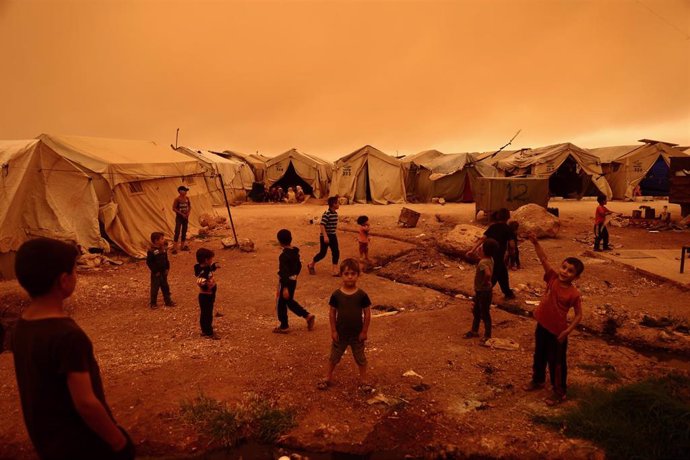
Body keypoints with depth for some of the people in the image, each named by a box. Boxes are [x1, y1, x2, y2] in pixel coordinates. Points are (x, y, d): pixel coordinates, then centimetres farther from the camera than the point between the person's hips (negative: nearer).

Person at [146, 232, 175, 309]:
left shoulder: (164, 249, 2)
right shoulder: (151, 251, -20)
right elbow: (149, 262, -18)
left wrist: (167, 268, 4)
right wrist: (155, 271, -17)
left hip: (163, 272, 7)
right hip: (156, 273, -7)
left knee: (165, 286, 15)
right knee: (155, 288, 3)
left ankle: (168, 301, 26)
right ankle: (153, 303, 16)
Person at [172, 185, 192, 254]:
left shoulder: (187, 198, 3)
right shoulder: (177, 199, -13)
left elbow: (189, 206, 14)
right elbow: (174, 208, -13)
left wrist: (188, 213, -4)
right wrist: (181, 214, -17)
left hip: (185, 217, 6)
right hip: (179, 217, -6)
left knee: (184, 232, 12)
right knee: (177, 232, -10)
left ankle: (183, 246, 22)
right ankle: (174, 248, -9)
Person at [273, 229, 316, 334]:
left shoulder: (283, 256, -24)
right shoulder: (295, 252, 1)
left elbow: (284, 272, -25)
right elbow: (299, 266, 13)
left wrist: (285, 288, -23)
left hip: (286, 282, -8)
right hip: (293, 281, 8)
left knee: (281, 304, 9)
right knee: (290, 301, 23)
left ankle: (284, 327, 20)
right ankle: (307, 315, 18)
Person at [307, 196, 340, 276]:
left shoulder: (335, 213, 7)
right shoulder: (326, 213, -20)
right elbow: (322, 225, -24)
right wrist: (325, 236, -29)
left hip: (333, 236, 8)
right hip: (325, 236, -8)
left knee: (336, 252, 2)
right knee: (322, 253, 2)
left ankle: (335, 270, 7)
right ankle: (311, 264, 24)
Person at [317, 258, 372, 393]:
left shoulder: (362, 295, -12)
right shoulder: (336, 295, -11)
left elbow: (367, 314, -6)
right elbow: (332, 313, -4)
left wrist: (364, 331, -6)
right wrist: (333, 331, -5)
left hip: (357, 334, 0)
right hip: (340, 333, 1)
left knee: (360, 358, 15)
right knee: (334, 357, 16)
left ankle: (363, 380, 31)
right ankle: (328, 377, 34)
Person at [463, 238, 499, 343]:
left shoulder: (483, 262, -28)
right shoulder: (489, 259, 1)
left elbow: (488, 274, -46)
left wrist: (485, 282, -28)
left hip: (484, 292, -10)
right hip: (480, 290, 10)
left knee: (485, 314, 6)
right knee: (476, 311, 22)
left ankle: (487, 336, 20)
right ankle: (474, 331, 37)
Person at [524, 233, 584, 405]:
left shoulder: (574, 294, -19)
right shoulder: (553, 278, -9)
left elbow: (578, 315, -12)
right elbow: (544, 259, -15)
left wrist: (567, 331, -20)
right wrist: (535, 243, -27)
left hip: (558, 331, -5)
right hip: (542, 326, 5)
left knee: (557, 362, 8)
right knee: (539, 356, 24)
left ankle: (559, 392, 26)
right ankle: (538, 380, 45)